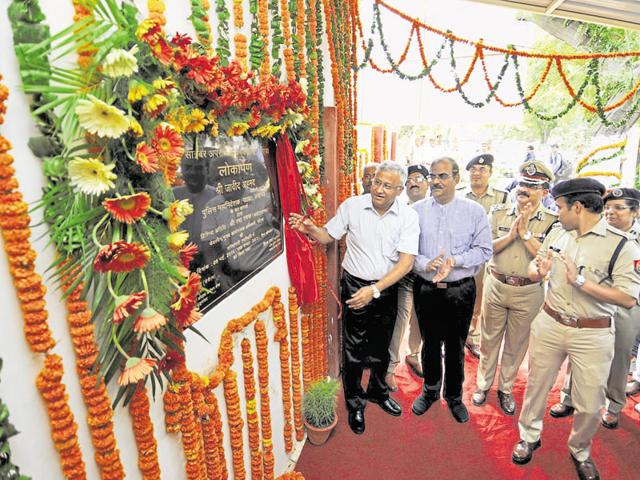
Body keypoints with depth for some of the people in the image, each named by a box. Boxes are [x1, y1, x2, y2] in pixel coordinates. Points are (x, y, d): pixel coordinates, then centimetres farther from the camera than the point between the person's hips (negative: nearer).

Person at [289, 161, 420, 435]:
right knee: (353, 350, 7)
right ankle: (354, 404, 31)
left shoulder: (408, 216, -9)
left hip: (387, 289, 2)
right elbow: (329, 236, 2)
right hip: (355, 286, -1)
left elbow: (406, 261, -15)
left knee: (381, 348, 20)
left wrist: (375, 289, -25)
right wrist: (311, 230, -21)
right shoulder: (352, 205, -9)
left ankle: (377, 392, 46)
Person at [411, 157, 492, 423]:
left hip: (460, 291, -1)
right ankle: (430, 391, 40)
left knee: (456, 346, 14)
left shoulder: (474, 211, -4)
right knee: (430, 343, 17)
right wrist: (425, 264, -22)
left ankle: (454, 396, 38)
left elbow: (484, 250, -4)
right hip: (425, 289, 1)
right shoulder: (417, 210, -2)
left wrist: (453, 261, -19)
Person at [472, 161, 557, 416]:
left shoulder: (552, 221, -6)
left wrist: (525, 233, -21)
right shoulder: (498, 213, -1)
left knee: (516, 345, 15)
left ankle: (505, 389, 36)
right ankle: (483, 384, 34)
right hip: (496, 286, 1)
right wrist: (511, 234, -19)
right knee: (489, 339, 15)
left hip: (529, 292, -1)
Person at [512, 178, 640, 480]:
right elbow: (533, 271, 10)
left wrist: (581, 281, -25)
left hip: (592, 335, -3)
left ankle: (580, 451, 38)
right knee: (536, 386, 16)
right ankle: (529, 436, 40)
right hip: (549, 324, 4)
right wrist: (539, 271, -12)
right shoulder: (557, 234, 2)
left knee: (590, 405, 9)